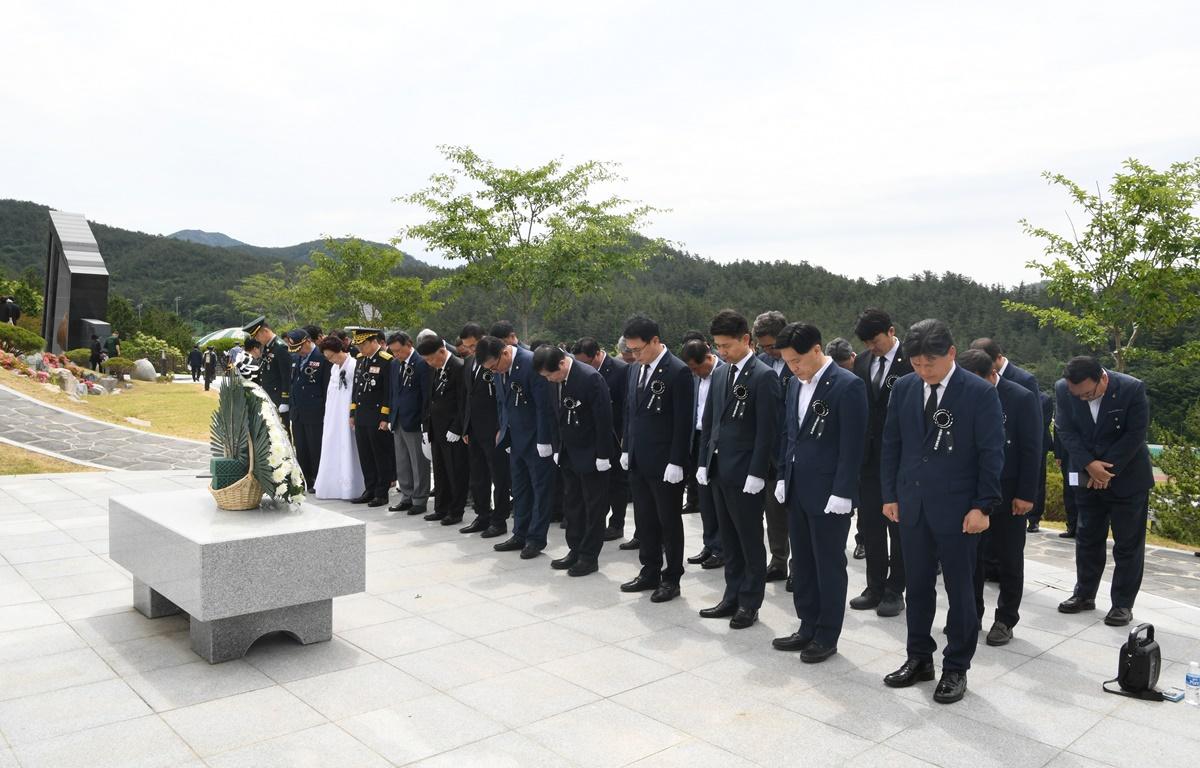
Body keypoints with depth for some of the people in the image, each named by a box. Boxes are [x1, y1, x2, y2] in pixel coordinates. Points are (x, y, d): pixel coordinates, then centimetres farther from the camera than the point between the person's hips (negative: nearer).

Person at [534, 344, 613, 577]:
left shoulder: (590, 378, -21)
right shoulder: (555, 381, 2)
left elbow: (603, 418, -19)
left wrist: (603, 456, -17)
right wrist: (557, 449, 8)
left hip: (591, 455, -7)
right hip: (569, 454, 7)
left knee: (594, 508, 4)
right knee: (572, 505, 14)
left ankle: (590, 556, 13)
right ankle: (575, 550, 26)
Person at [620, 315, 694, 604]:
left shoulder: (678, 372, -15)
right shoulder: (635, 369, 8)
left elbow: (683, 422, -16)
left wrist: (676, 462, -17)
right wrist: (626, 449, 13)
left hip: (665, 464, -7)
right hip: (638, 461, 7)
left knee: (669, 522, 6)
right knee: (644, 520, 15)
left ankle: (671, 579, 18)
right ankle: (650, 572, 27)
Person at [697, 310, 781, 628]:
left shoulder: (764, 376, -11)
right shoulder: (720, 374, 11)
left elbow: (767, 430, -15)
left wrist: (756, 474, -17)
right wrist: (704, 462, 9)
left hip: (745, 474, -7)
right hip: (718, 470, 7)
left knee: (750, 541, 5)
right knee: (729, 540, 15)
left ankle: (750, 603, 17)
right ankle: (733, 598, 25)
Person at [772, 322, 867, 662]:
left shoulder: (848, 386, -14)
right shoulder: (795, 384, 9)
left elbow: (852, 445, -15)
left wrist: (841, 493, -16)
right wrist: (783, 477, 12)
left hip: (829, 494, -7)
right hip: (797, 491, 7)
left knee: (829, 566, 6)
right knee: (802, 564, 15)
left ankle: (827, 636, 19)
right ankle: (808, 627, 28)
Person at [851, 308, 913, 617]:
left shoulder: (911, 362, -11)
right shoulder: (862, 362, 6)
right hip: (869, 455, 5)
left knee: (898, 525, 7)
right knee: (869, 523, 11)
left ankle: (895, 591, 19)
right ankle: (875, 587, 23)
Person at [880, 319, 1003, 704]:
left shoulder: (980, 393, -9)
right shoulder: (904, 388, 3)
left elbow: (991, 453, -8)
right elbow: (891, 444, 8)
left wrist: (982, 506, -11)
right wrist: (890, 495, 6)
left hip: (957, 509, -4)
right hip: (912, 506, 4)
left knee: (960, 590, 8)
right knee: (917, 585, 13)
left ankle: (956, 668, 22)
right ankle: (919, 658, 28)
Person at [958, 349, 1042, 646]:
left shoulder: (1022, 398, -11)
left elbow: (1031, 450, -9)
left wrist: (1026, 495, -12)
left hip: (1007, 492, -3)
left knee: (1009, 558, 10)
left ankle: (1006, 619, 22)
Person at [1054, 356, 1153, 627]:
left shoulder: (1132, 389, -20)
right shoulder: (1063, 389, -12)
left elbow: (1135, 434, -16)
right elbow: (1066, 431, -9)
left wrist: (1108, 469, -16)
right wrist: (1090, 466, -19)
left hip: (1127, 477, -3)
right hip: (1088, 477, 3)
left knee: (1128, 543, 3)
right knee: (1087, 538, 12)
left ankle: (1123, 604, 13)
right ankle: (1084, 595, 25)